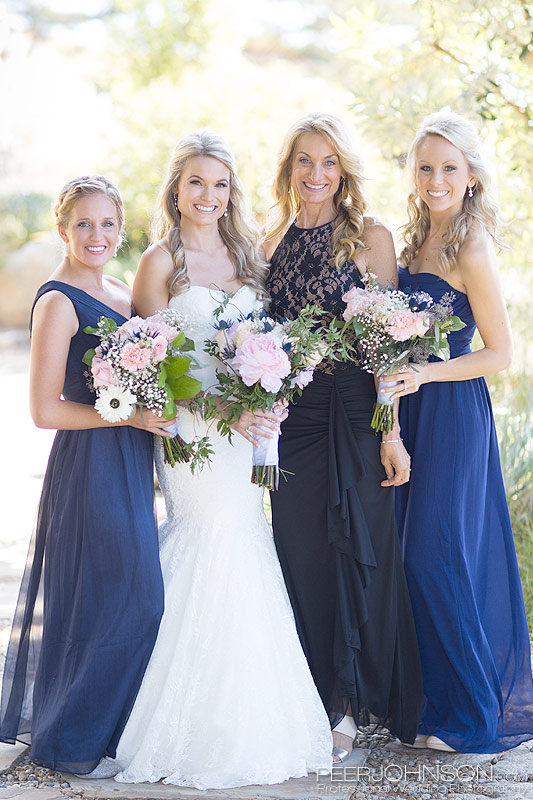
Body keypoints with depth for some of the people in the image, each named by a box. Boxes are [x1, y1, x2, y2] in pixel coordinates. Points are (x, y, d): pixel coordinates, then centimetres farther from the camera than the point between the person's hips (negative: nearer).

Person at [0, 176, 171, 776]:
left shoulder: (121, 292, 11)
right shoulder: (58, 303, -13)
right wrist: (131, 415, -18)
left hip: (130, 465, 8)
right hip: (89, 465, -8)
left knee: (137, 598, 13)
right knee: (108, 597, -2)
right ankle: (72, 742, 14)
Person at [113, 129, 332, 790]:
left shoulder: (247, 253, 12)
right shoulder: (162, 259, -4)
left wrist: (268, 403, -3)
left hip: (246, 426, 5)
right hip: (190, 429, -5)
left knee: (242, 550, 7)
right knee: (214, 545, -7)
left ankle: (249, 723, 18)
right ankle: (202, 732, 6)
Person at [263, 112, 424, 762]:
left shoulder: (370, 237, -1)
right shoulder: (273, 241, 10)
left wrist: (390, 430, -11)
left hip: (354, 416, -3)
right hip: (292, 417, 4)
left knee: (356, 551, 0)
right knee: (301, 554, 5)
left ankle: (349, 706, 12)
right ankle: (318, 699, 18)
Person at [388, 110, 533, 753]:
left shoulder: (471, 251, -13)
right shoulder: (416, 239, 10)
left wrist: (423, 375, -21)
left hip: (452, 411, -8)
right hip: (411, 409, 8)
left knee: (436, 557, -4)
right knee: (415, 555, 10)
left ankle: (470, 716, 10)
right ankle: (431, 700, 23)